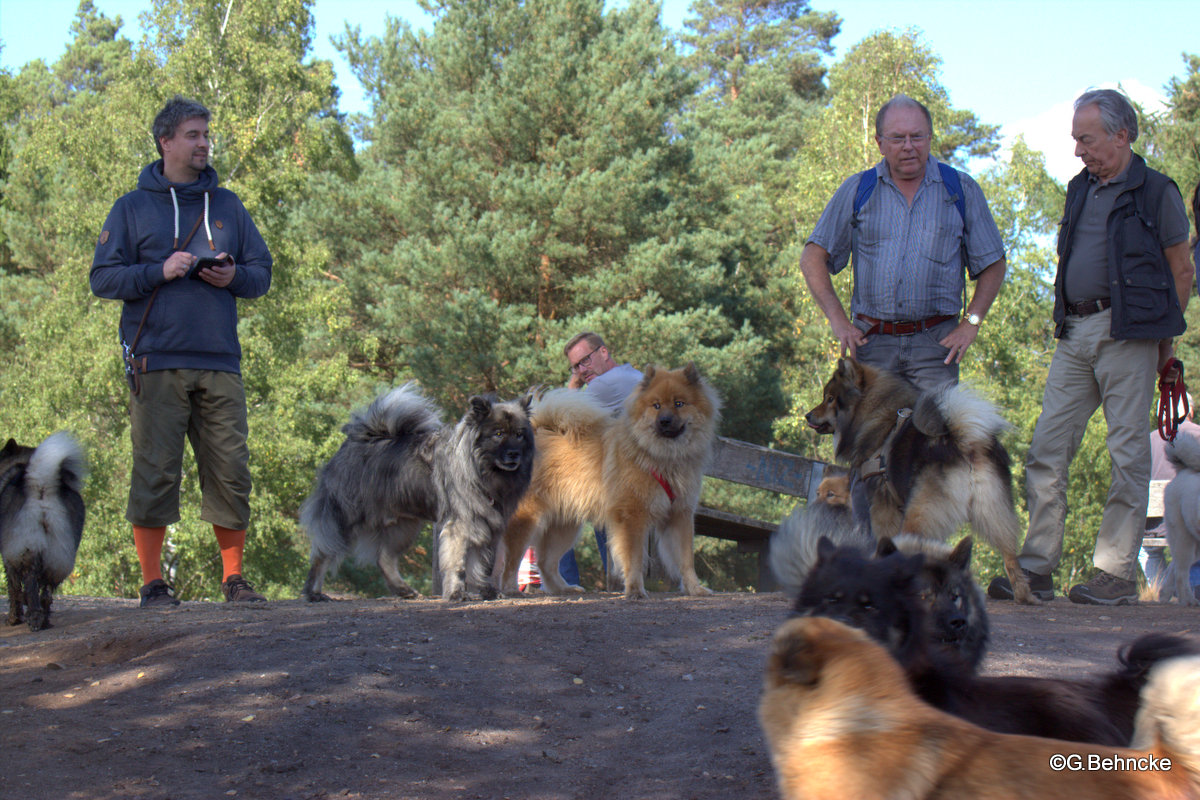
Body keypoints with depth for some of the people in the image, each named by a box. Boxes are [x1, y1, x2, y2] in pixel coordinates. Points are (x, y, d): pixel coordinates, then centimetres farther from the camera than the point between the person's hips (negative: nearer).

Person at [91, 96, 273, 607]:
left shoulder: (227, 205, 17)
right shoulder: (132, 208, 8)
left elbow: (262, 272, 18)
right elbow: (103, 278, 2)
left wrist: (233, 276, -4)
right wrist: (161, 271, -11)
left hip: (219, 361, 3)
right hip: (157, 363, -3)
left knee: (231, 471, 1)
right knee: (155, 471, -4)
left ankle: (234, 578, 11)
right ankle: (152, 581, 4)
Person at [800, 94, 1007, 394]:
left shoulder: (961, 190, 8)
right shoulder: (857, 190, 8)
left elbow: (993, 265, 12)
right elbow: (813, 259, 8)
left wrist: (971, 322, 0)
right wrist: (838, 320, -1)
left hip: (934, 343, -1)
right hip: (870, 339, 1)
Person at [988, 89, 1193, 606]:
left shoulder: (1156, 192, 0)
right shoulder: (1080, 190, 18)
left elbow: (1181, 271, 3)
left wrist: (1164, 340, -1)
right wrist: (1064, 321, 15)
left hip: (1127, 333, -6)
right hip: (1074, 333, 6)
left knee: (1128, 454, -4)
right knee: (1046, 448, 0)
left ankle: (1117, 573, 0)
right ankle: (1037, 568, 2)